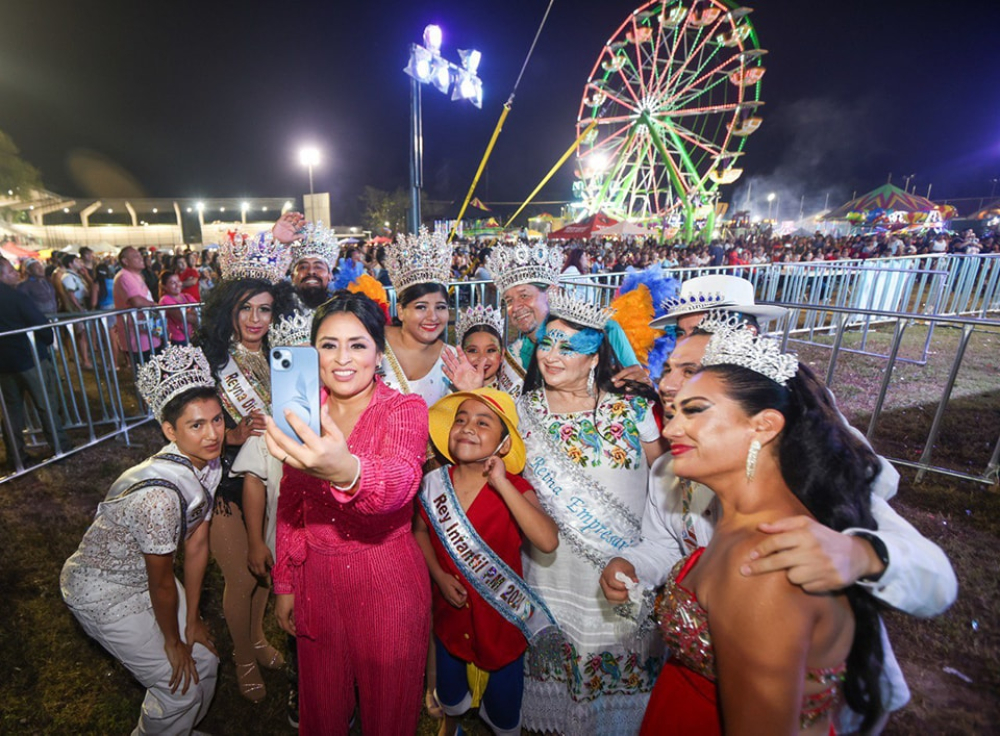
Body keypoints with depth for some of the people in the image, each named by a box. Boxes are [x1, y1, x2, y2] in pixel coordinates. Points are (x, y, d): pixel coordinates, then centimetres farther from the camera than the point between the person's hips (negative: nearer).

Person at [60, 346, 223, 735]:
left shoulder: (208, 465, -13)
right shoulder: (161, 493, -38)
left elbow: (197, 546, -4)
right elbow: (161, 583, -23)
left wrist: (192, 622, 3)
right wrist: (173, 642, -6)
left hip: (141, 575, 7)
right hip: (103, 591, -7)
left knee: (204, 661, 15)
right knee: (180, 685, 3)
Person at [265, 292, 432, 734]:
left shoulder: (406, 410, -15)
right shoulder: (302, 413, -2)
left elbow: (402, 477, -37)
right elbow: (290, 504, 8)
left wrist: (348, 472, -57)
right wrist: (284, 584, 9)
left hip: (387, 585, -3)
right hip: (316, 580, 4)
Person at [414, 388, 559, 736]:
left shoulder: (514, 488, -22)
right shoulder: (434, 483, -13)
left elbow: (547, 540, -38)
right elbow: (420, 530, 5)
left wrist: (501, 484, -38)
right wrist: (439, 574, -9)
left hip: (501, 615, -3)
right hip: (451, 611, 3)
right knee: (449, 691, 28)